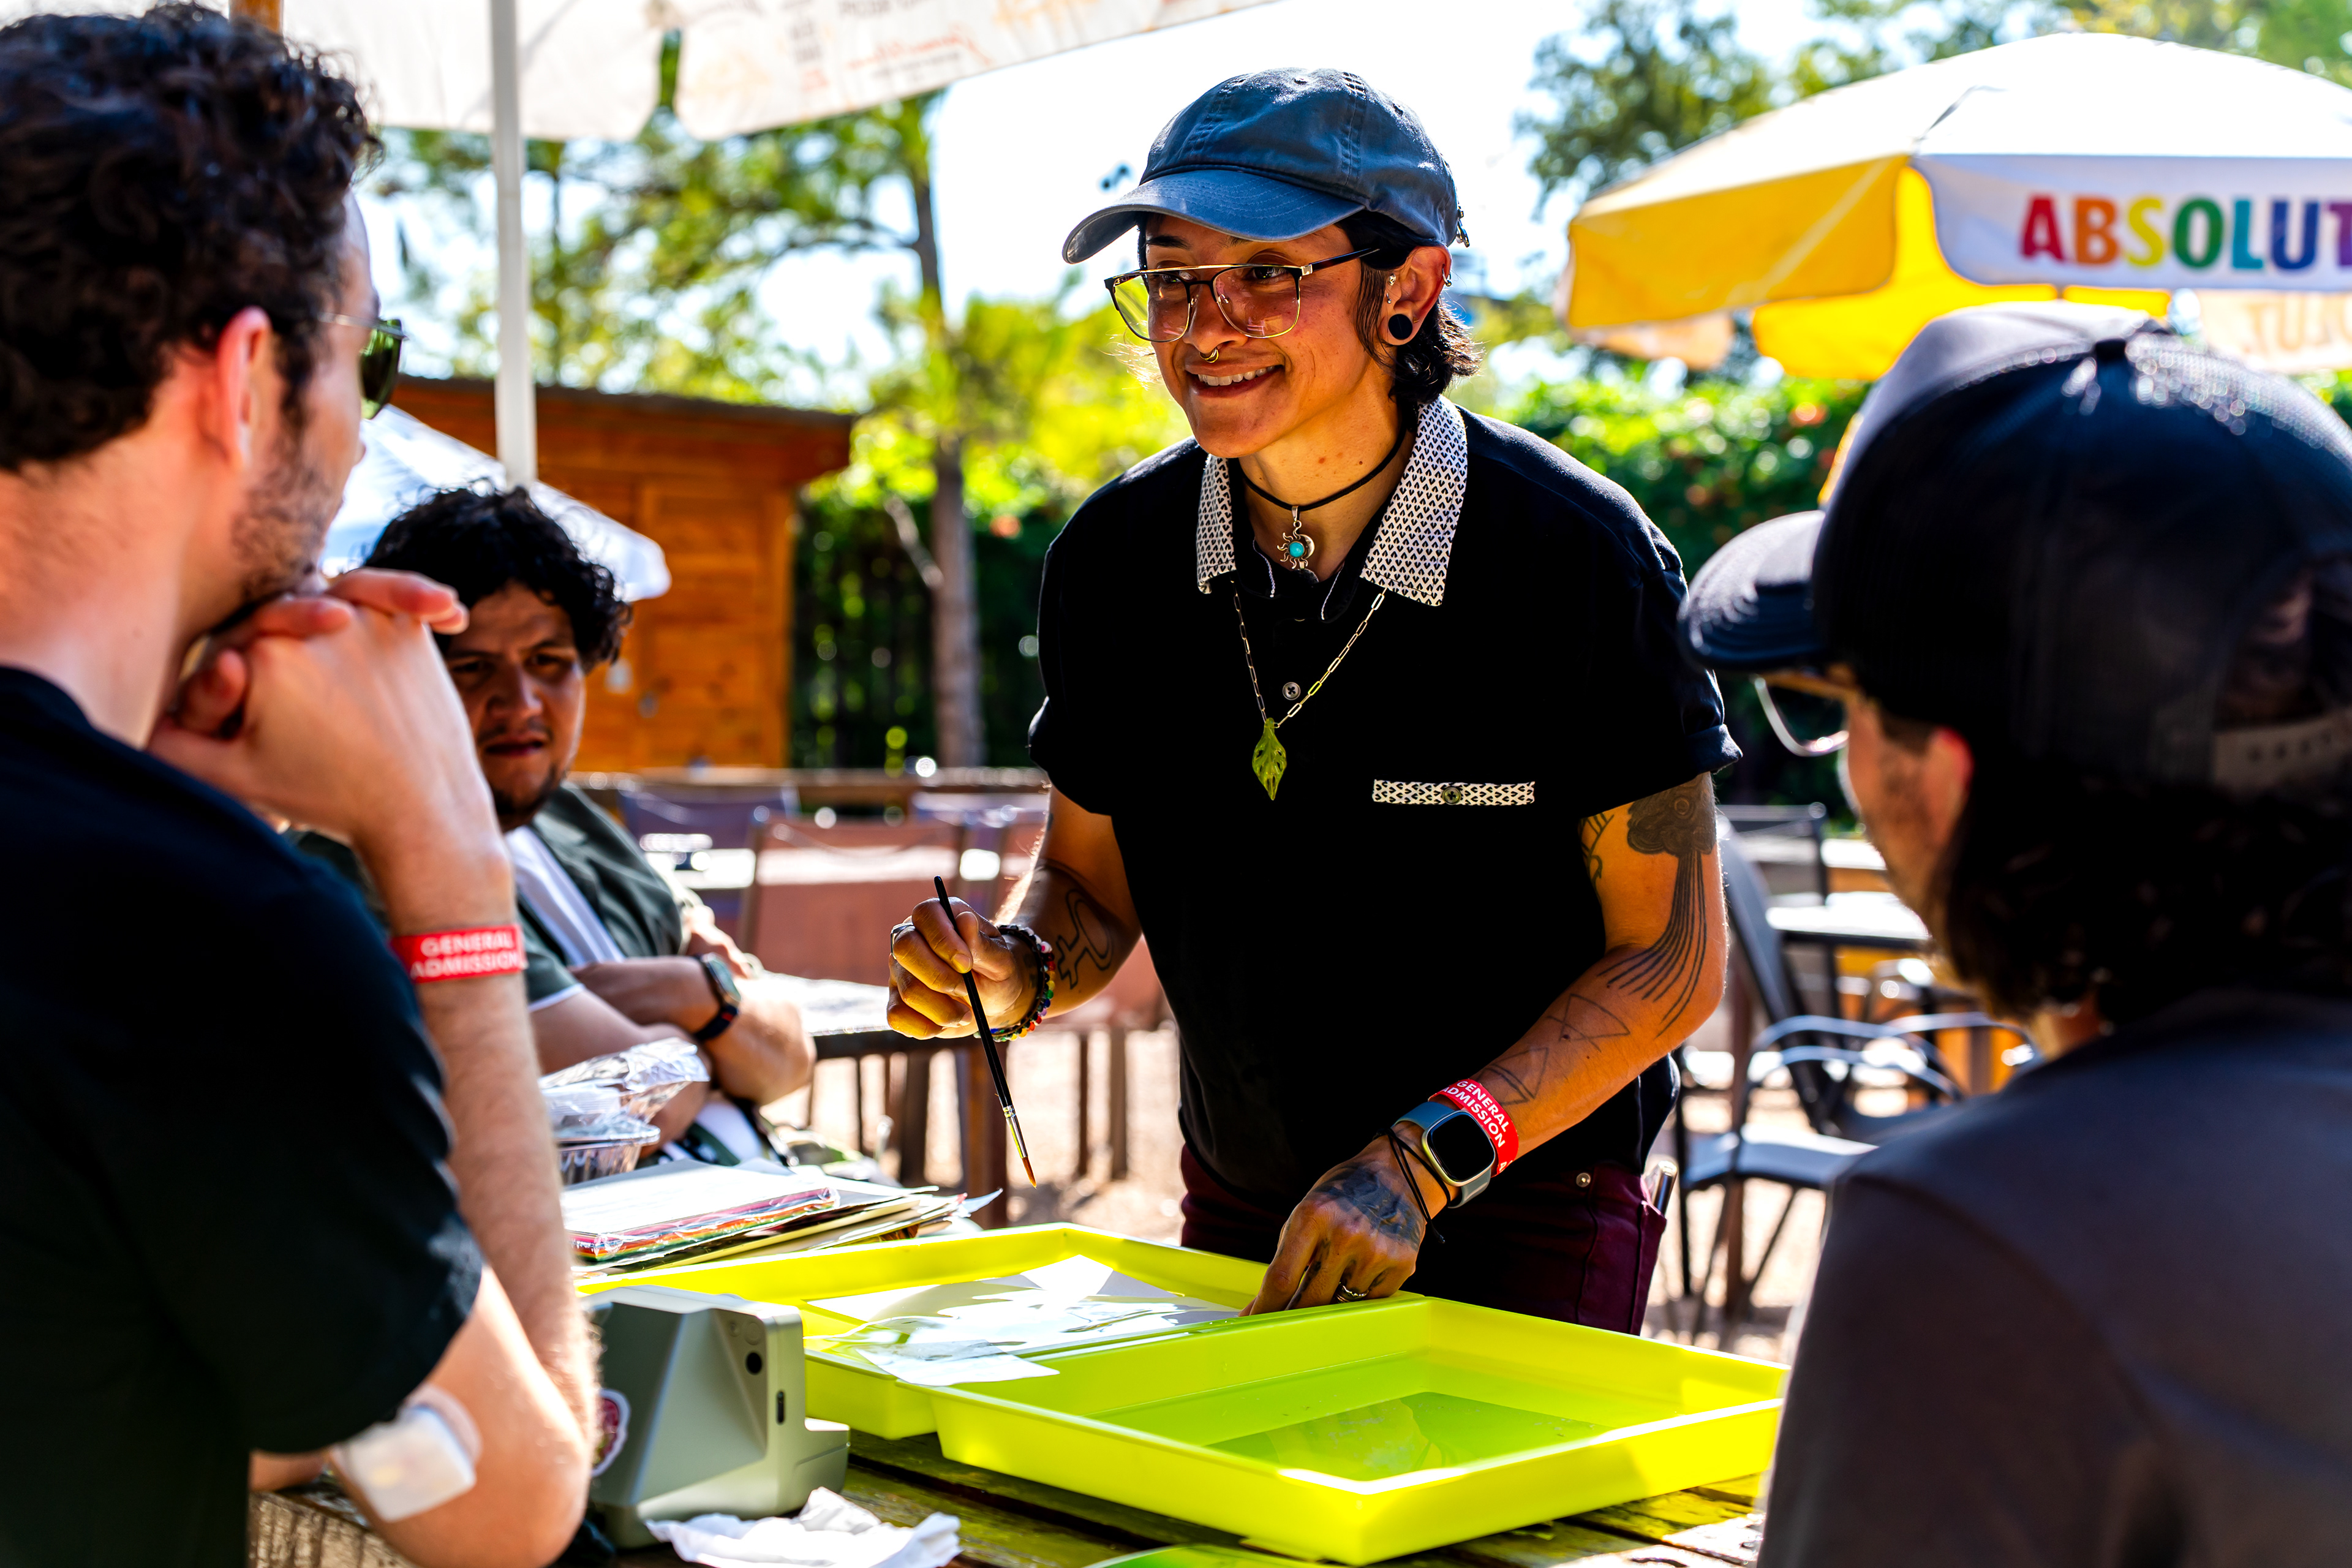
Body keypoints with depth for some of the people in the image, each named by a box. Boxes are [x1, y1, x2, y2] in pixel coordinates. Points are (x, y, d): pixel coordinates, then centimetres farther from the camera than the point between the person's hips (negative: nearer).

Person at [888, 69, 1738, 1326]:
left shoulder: (1577, 559, -18)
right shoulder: (1116, 558, -5)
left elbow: (1672, 957, -13)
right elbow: (1091, 881, 8)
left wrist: (1427, 1157, -22)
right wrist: (1019, 968, -15)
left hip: (1525, 1225, -4)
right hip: (1238, 1221, 4)